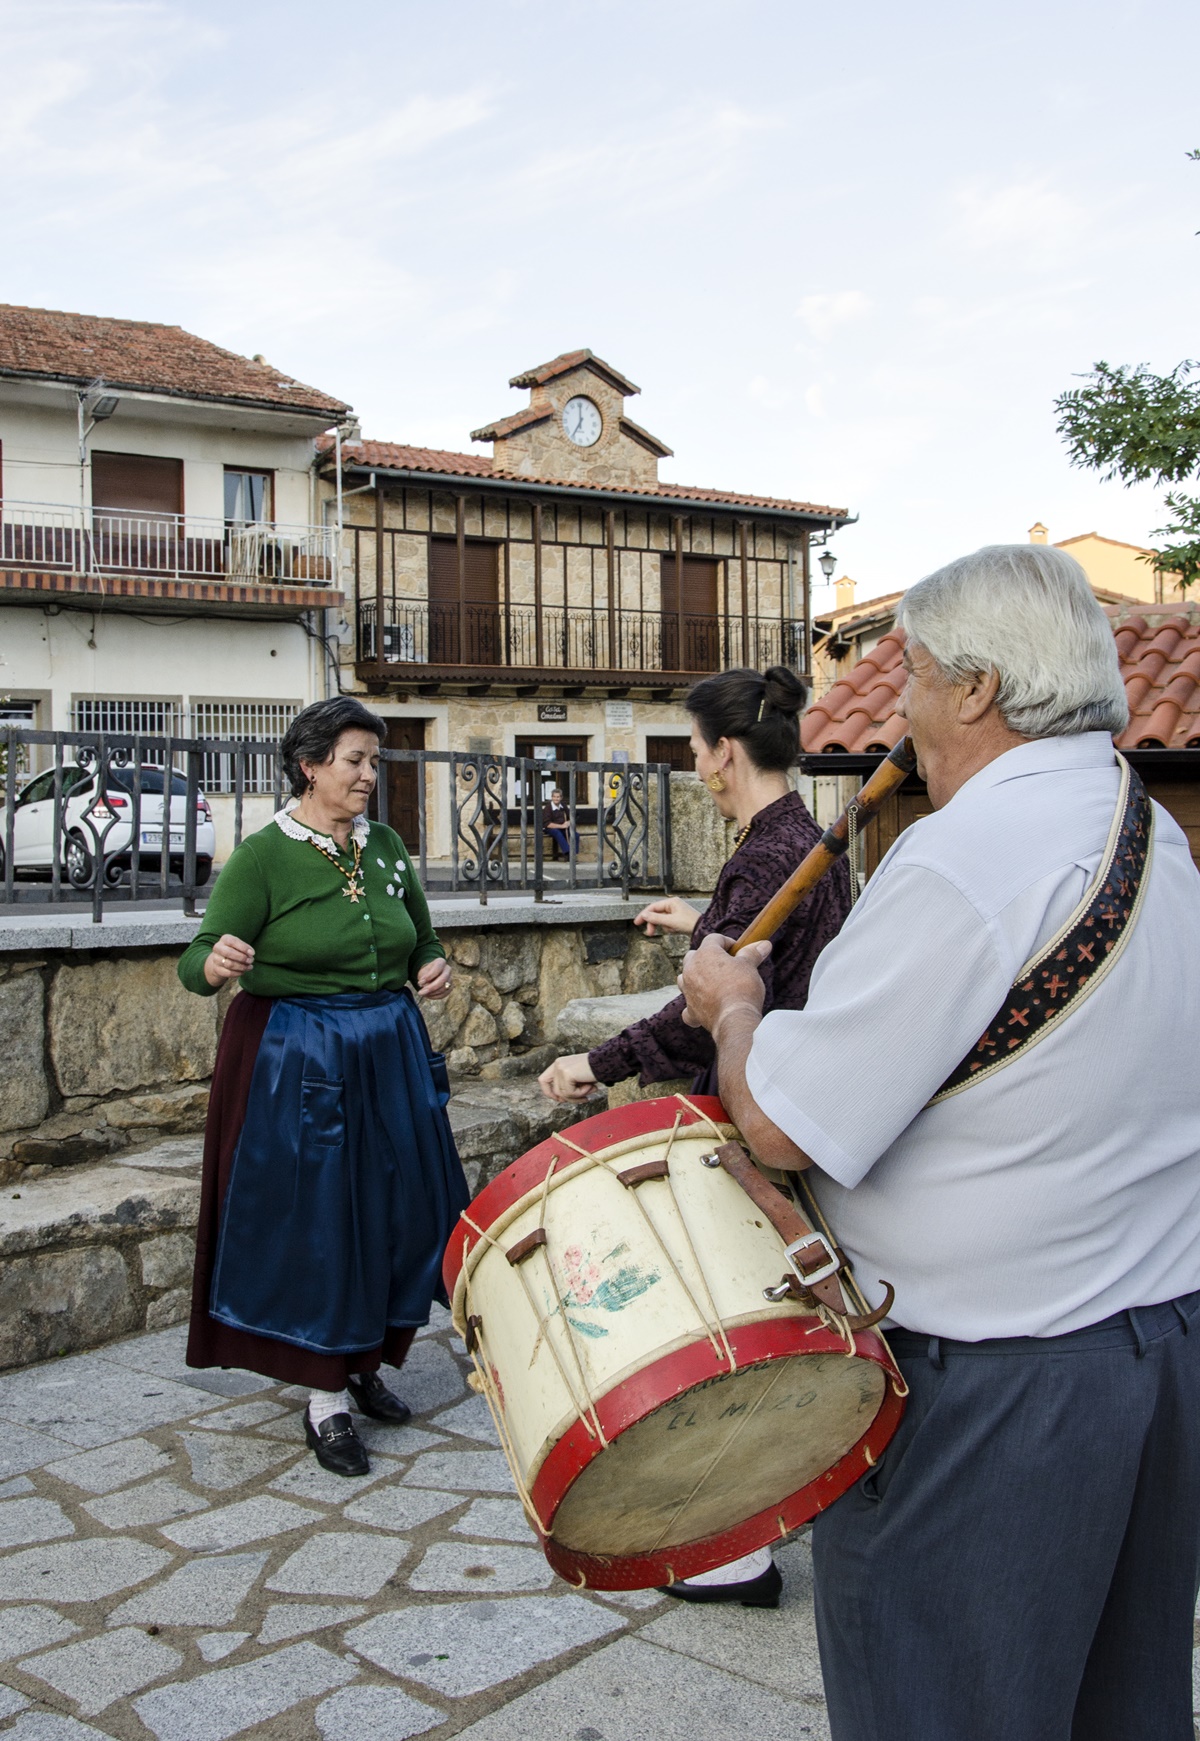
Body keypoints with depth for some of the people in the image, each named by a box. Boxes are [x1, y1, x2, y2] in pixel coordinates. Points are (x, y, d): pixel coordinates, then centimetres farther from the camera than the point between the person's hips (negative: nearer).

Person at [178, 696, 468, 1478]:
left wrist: (434, 967, -2)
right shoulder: (263, 856, -10)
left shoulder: (386, 847, 6)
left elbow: (422, 938, 20)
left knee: (396, 1210, 11)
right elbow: (199, 959, -15)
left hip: (390, 1053, 6)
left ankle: (367, 1363, 33)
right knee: (315, 1221, 1)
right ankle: (326, 1401, 17)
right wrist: (213, 964, -38)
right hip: (299, 1061, -6)